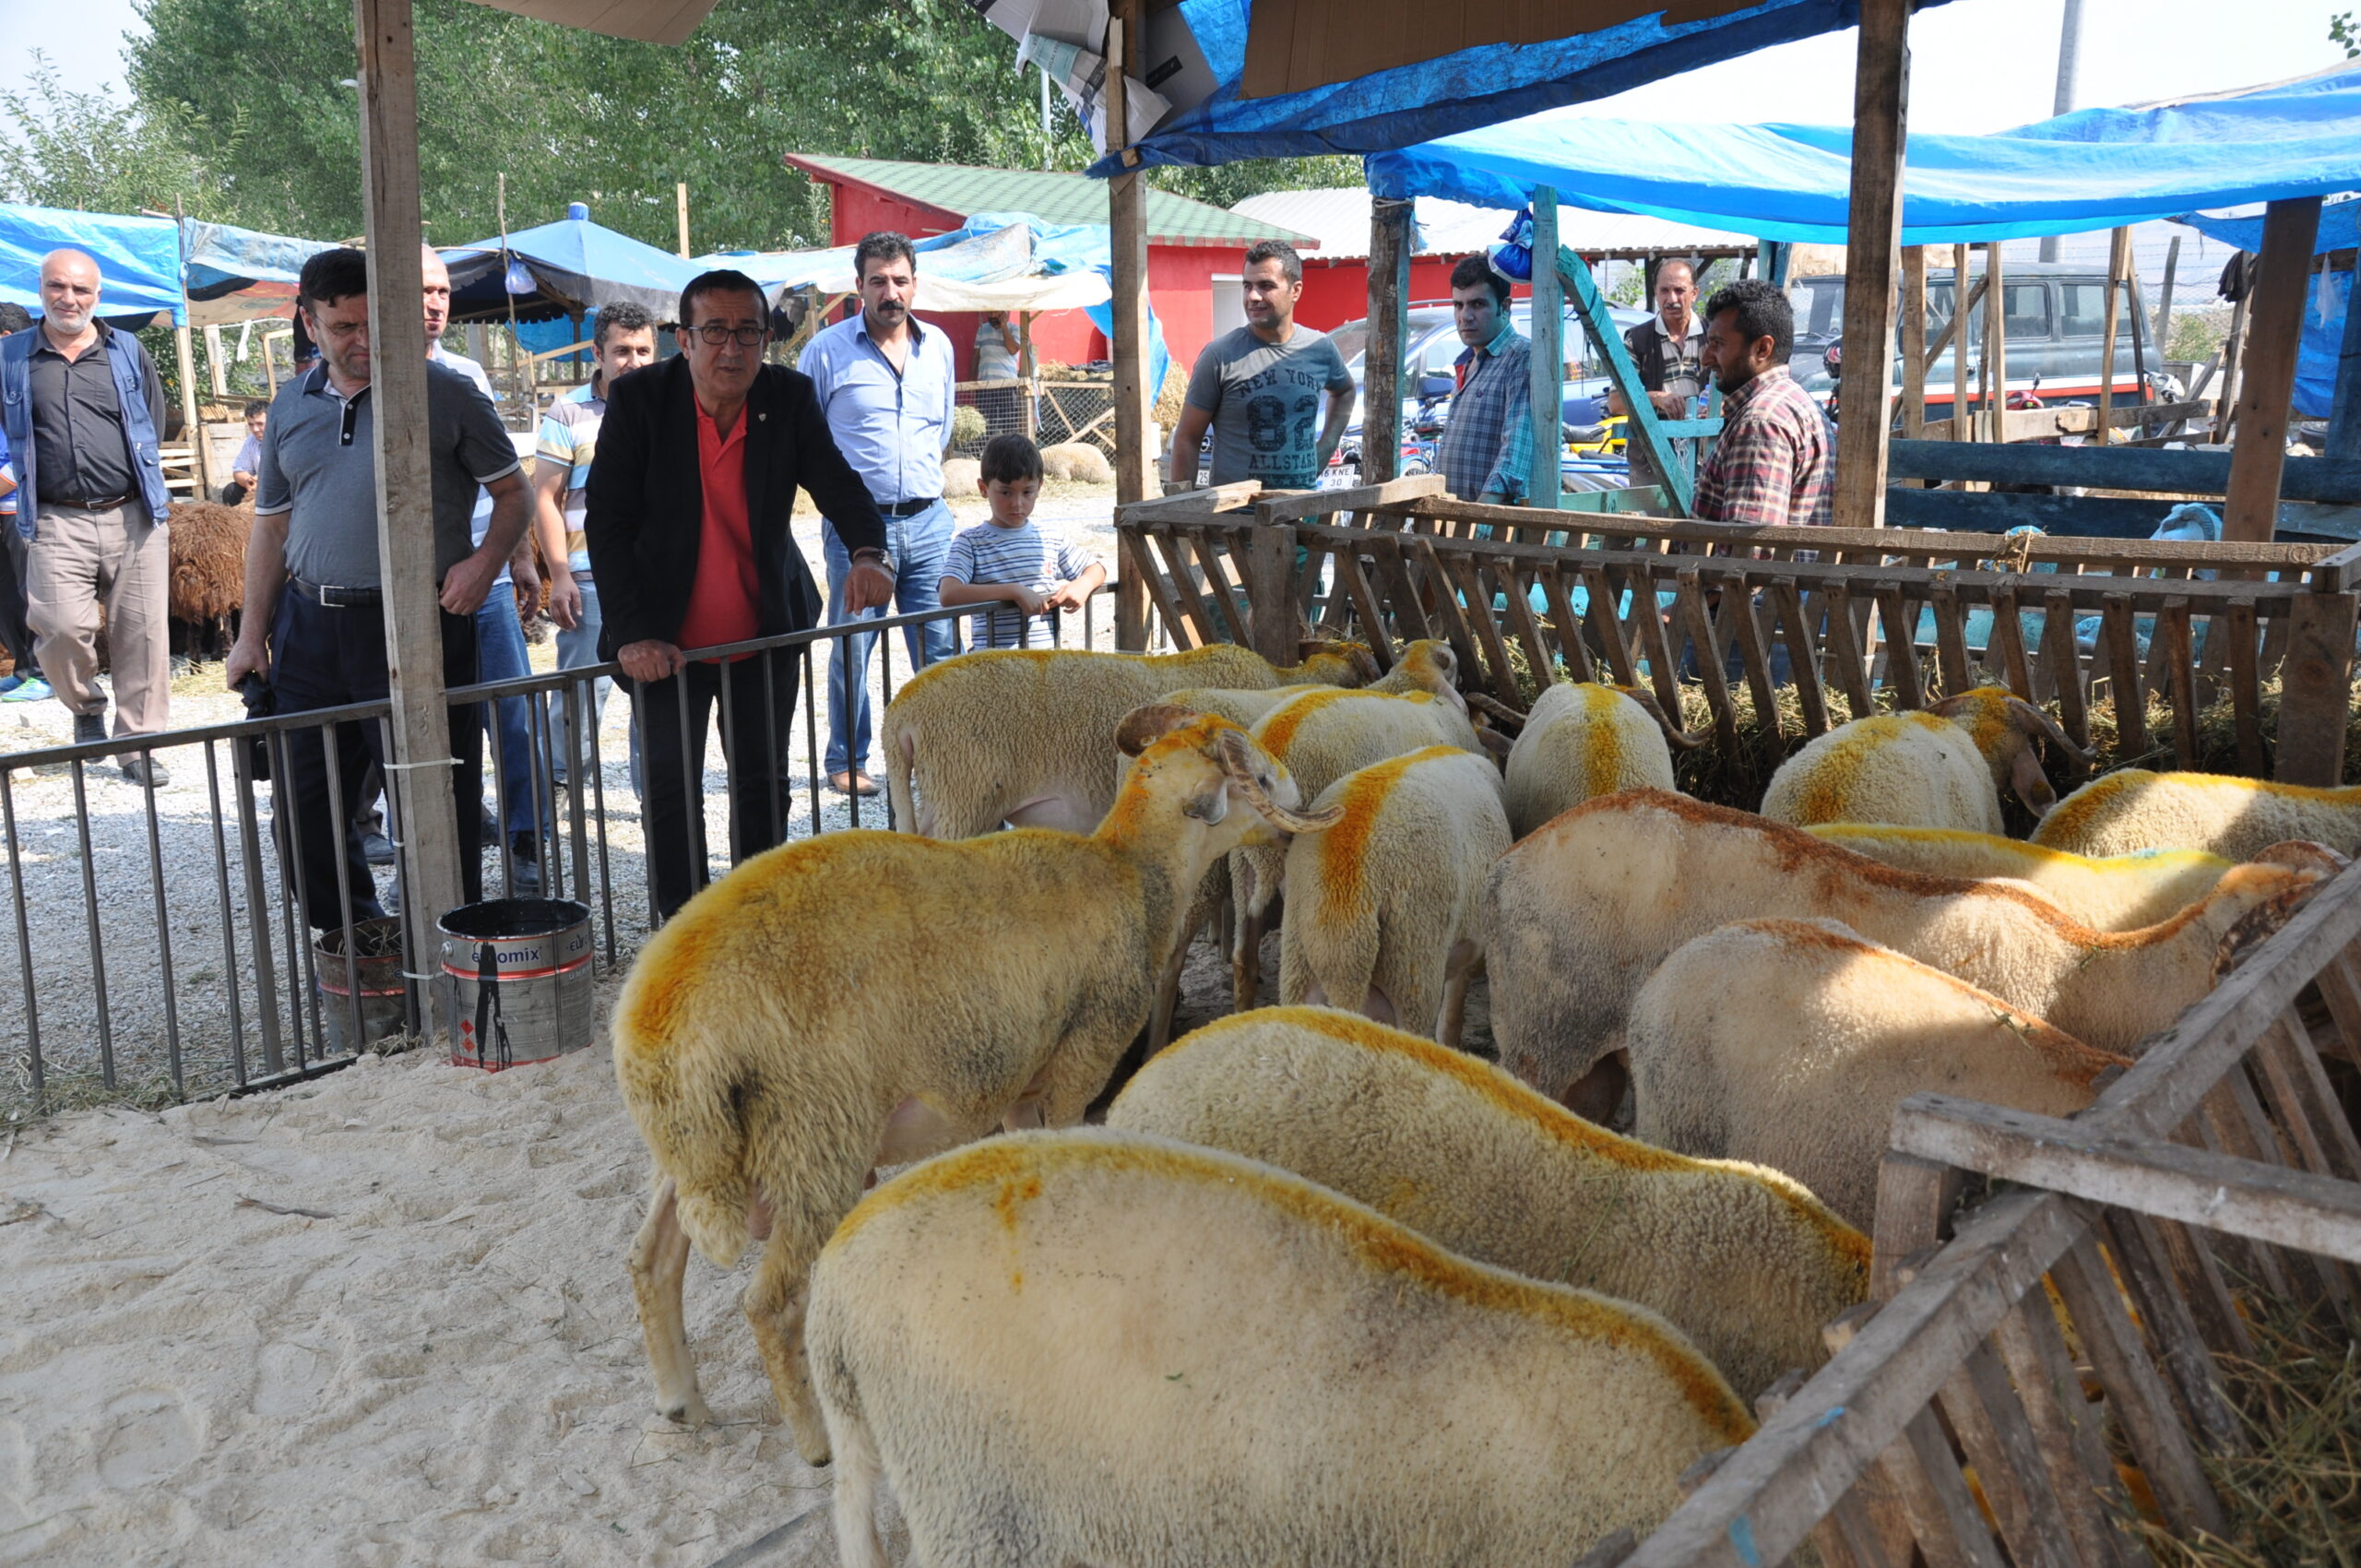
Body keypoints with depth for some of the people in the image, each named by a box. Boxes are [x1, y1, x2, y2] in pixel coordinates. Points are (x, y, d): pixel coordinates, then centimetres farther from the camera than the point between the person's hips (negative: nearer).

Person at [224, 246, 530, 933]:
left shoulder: (444, 393, -1)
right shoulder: (291, 406, 13)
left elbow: (513, 491, 3)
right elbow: (271, 525, 18)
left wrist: (487, 559, -16)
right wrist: (252, 635, 14)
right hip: (309, 625, 5)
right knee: (302, 811, 10)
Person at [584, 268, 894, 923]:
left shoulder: (791, 397, -6)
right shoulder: (639, 398, -12)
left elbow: (838, 484, -10)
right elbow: (607, 520, -14)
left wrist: (868, 551, -33)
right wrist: (633, 631, -23)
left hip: (766, 635, 3)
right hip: (667, 644, -2)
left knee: (764, 784, 15)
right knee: (670, 793, 5)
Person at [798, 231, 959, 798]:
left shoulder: (939, 346, 9)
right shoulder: (826, 351, -4)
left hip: (929, 520, 4)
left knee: (940, 646, 5)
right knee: (852, 649, 4)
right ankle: (847, 762, 17)